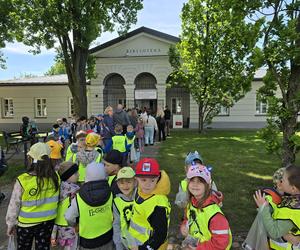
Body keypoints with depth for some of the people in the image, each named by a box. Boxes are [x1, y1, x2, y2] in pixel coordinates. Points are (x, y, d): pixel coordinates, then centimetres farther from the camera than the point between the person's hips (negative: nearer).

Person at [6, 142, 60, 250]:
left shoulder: (23, 180, -27)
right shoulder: (55, 177, -19)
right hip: (48, 221, 2)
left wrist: (11, 223, 4)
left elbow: (14, 205, -13)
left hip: (26, 223, -2)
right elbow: (57, 200, -7)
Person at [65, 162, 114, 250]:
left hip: (88, 242, -1)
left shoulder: (78, 199, -23)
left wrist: (75, 225, 11)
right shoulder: (110, 194, -19)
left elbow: (69, 218, -11)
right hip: (107, 238, 1)